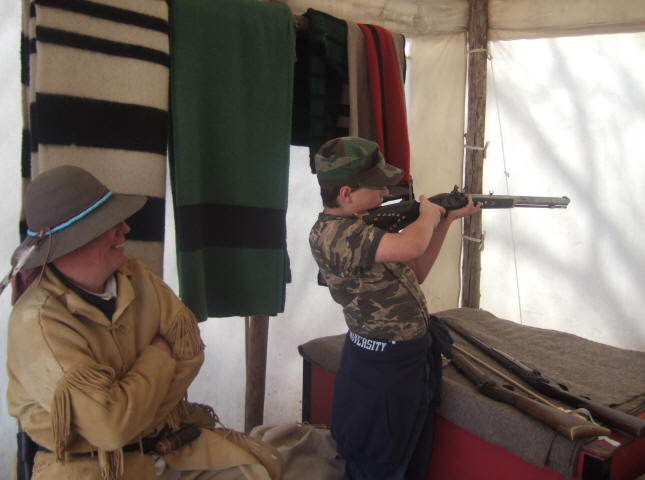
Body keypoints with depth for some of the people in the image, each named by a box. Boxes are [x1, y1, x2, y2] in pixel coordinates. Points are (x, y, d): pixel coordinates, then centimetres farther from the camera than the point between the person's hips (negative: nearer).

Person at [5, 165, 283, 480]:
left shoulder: (135, 276, -3)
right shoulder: (37, 322, -23)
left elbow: (189, 348, -3)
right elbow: (110, 427, -28)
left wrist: (132, 419, -15)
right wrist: (159, 357, -12)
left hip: (167, 438, 5)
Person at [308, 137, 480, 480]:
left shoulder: (365, 226, 7)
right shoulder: (328, 232, -24)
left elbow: (414, 274, 13)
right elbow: (409, 247, -38)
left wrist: (447, 218, 7)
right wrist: (428, 214, -15)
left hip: (416, 361, 9)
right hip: (380, 370, -9)